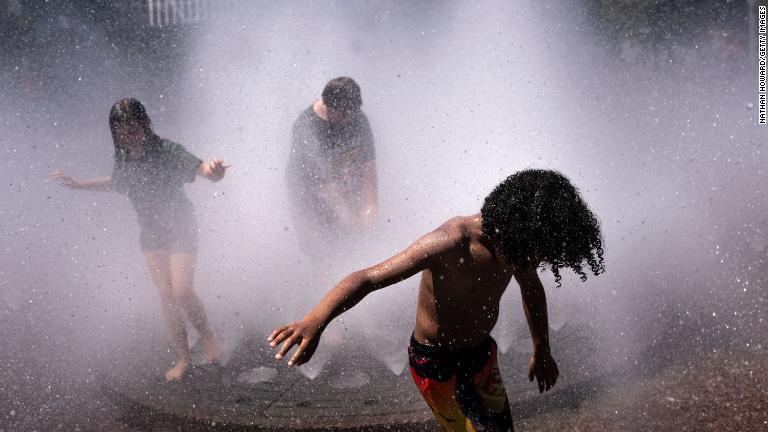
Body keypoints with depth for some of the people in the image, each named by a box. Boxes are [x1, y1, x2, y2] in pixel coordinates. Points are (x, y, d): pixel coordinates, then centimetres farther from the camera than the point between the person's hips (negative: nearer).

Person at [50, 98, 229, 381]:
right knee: (166, 295, 2)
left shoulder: (167, 151, -22)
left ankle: (207, 335, 15)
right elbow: (116, 182, 17)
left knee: (181, 292, -13)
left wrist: (212, 170, -59)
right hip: (151, 233, 5)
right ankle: (182, 358, 12)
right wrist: (78, 184, 17)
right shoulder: (123, 159, -5)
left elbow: (199, 167, -35)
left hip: (181, 228, -5)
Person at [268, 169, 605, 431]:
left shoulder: (514, 238, -11)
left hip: (481, 353, 7)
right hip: (436, 363, -7)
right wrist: (315, 320, -58)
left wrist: (542, 352, 24)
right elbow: (367, 278, -41)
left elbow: (532, 289, 12)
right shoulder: (453, 243, -34)